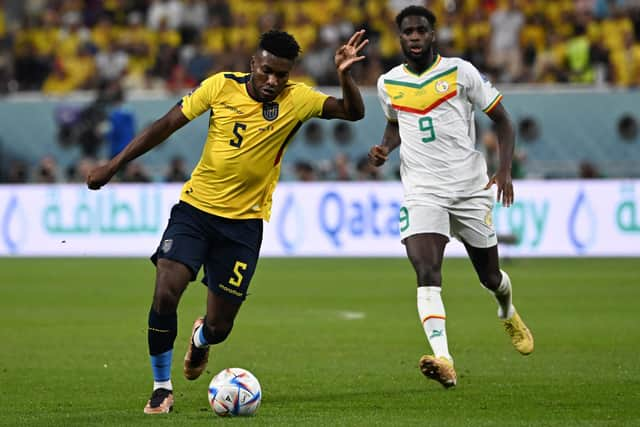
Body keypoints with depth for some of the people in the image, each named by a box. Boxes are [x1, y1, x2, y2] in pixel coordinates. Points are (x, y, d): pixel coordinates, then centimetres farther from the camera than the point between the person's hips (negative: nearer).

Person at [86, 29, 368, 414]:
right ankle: (162, 387, 2)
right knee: (165, 293, -19)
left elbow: (353, 112, -15)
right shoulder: (221, 86, -5)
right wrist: (113, 166, 1)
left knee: (218, 327, 2)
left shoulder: (297, 100, -7)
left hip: (244, 222, 0)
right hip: (195, 208, 0)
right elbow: (166, 125, 1)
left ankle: (201, 338, 44)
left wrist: (345, 76, -35)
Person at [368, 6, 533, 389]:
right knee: (427, 274, -22)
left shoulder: (460, 72, -4)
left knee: (490, 275, 13)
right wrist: (385, 148, 4)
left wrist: (504, 170, -12)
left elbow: (503, 121, 1)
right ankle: (443, 361, -33)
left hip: (471, 188, -1)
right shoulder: (389, 84, 6)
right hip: (422, 193, 1)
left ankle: (509, 314, 50)